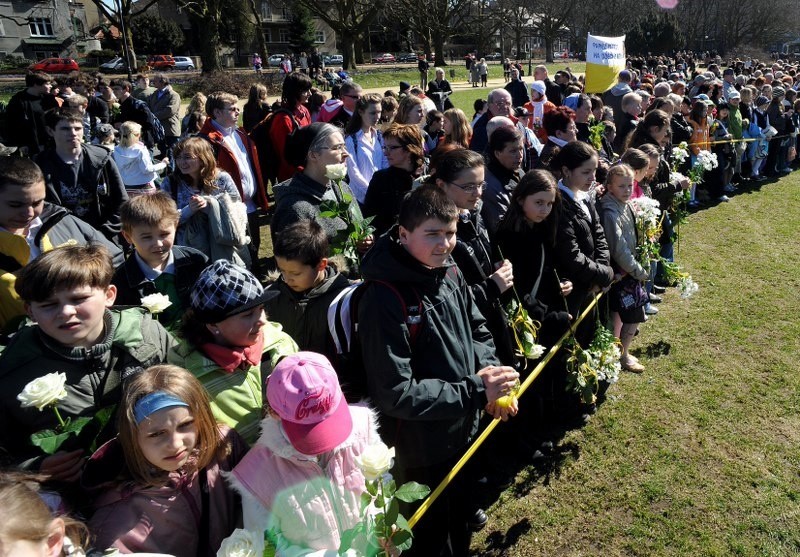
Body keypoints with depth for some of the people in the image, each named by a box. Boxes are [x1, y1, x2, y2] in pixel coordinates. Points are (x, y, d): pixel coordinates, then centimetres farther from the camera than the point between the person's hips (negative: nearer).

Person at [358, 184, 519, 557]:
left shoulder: (449, 272, -5)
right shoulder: (384, 299, -28)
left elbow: (477, 331, 8)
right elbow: (395, 394, -27)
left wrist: (489, 375, -12)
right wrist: (475, 391, -27)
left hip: (463, 429, 7)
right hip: (419, 449, -7)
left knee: (458, 517, 31)